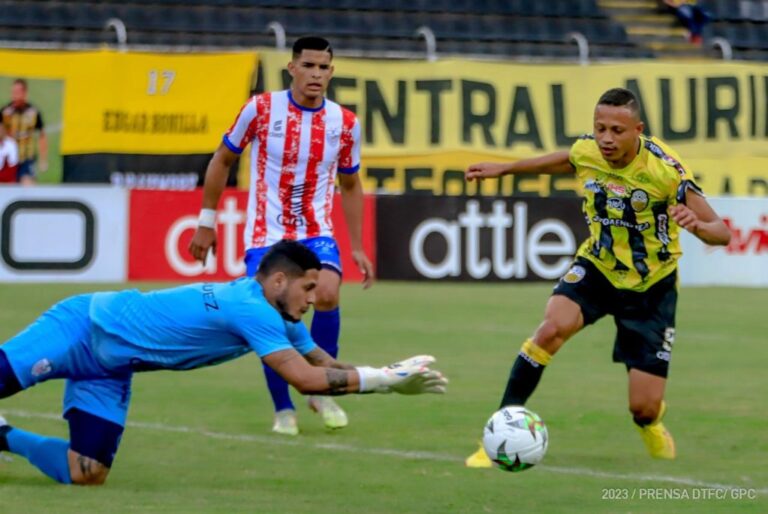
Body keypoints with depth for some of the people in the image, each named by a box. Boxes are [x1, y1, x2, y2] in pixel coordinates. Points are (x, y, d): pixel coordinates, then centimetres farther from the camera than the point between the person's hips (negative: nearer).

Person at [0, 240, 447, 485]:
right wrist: (382, 379, -25)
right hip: (82, 327, -8)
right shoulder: (251, 310, -28)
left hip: (107, 367, 8)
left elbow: (324, 364, 7)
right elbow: (306, 378, -30)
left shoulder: (279, 318, 2)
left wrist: (393, 376, -5)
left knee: (86, 475, -1)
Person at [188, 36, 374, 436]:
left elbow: (350, 185, 13)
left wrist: (357, 248, 11)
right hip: (265, 234, -1)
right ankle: (283, 409, 15)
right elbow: (222, 161, 5)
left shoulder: (344, 124, -2)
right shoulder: (261, 109, -8)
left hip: (316, 232, 1)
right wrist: (206, 222, 6)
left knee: (327, 294, -26)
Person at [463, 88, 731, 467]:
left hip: (651, 285, -2)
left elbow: (721, 232, -23)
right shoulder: (585, 151, -12)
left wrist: (697, 225, -46)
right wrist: (504, 169, 19)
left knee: (644, 410, -4)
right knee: (553, 326, -31)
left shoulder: (664, 169, -25)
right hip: (596, 267, 2)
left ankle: (651, 419, 39)